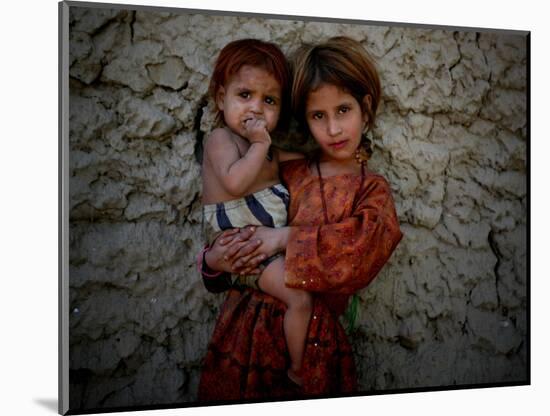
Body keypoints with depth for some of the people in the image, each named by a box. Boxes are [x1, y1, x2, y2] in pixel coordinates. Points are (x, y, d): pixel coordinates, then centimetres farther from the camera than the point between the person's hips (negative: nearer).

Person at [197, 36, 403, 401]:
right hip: (246, 324, 2)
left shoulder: (373, 191, 1)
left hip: (314, 338, -1)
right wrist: (214, 261, -15)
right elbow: (239, 240, 7)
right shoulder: (287, 174, 5)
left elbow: (364, 247, -19)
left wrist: (285, 238, -20)